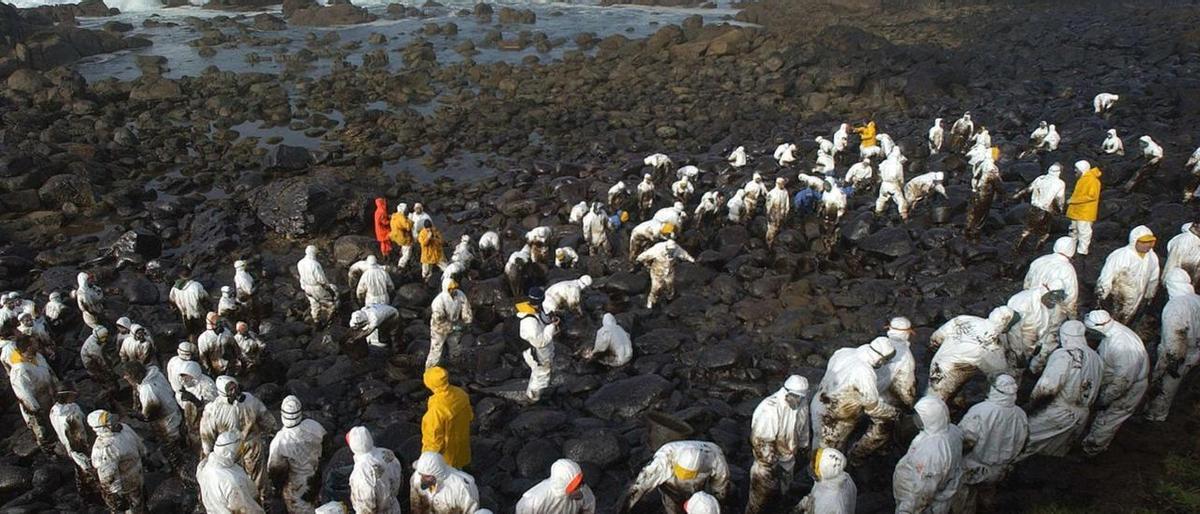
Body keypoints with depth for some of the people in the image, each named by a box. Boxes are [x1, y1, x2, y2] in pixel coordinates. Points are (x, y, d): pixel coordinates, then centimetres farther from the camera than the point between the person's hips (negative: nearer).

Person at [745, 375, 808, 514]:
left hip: (788, 456, 6)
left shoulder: (801, 403, -16)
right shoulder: (769, 409, -37)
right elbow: (761, 440, -29)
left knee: (782, 486, 28)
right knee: (762, 492, 11)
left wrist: (803, 445, 17)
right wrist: (770, 463, -22)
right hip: (769, 457, -6)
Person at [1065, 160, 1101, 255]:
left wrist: (1073, 200, -20)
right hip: (1076, 210, 10)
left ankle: (1082, 251, -1)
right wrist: (1072, 200, 10)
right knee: (1074, 230, 16)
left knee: (1084, 231, -5)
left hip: (1085, 212, -10)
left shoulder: (1092, 180, -16)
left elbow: (1091, 196, -22)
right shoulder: (1082, 179, 13)